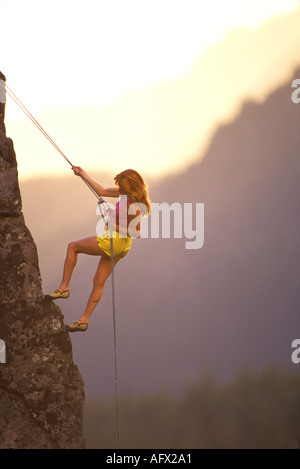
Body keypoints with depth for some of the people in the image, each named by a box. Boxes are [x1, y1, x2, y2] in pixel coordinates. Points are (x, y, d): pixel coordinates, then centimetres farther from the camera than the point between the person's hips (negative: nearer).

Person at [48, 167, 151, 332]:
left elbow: (136, 233, -24)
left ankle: (63, 287, 12)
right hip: (121, 245, 9)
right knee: (99, 281, 13)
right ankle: (84, 320, 18)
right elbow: (102, 191, 12)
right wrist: (83, 175, 11)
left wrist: (114, 226, -19)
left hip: (114, 241, -9)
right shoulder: (126, 194, 1)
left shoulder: (134, 207, -26)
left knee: (72, 247, 9)